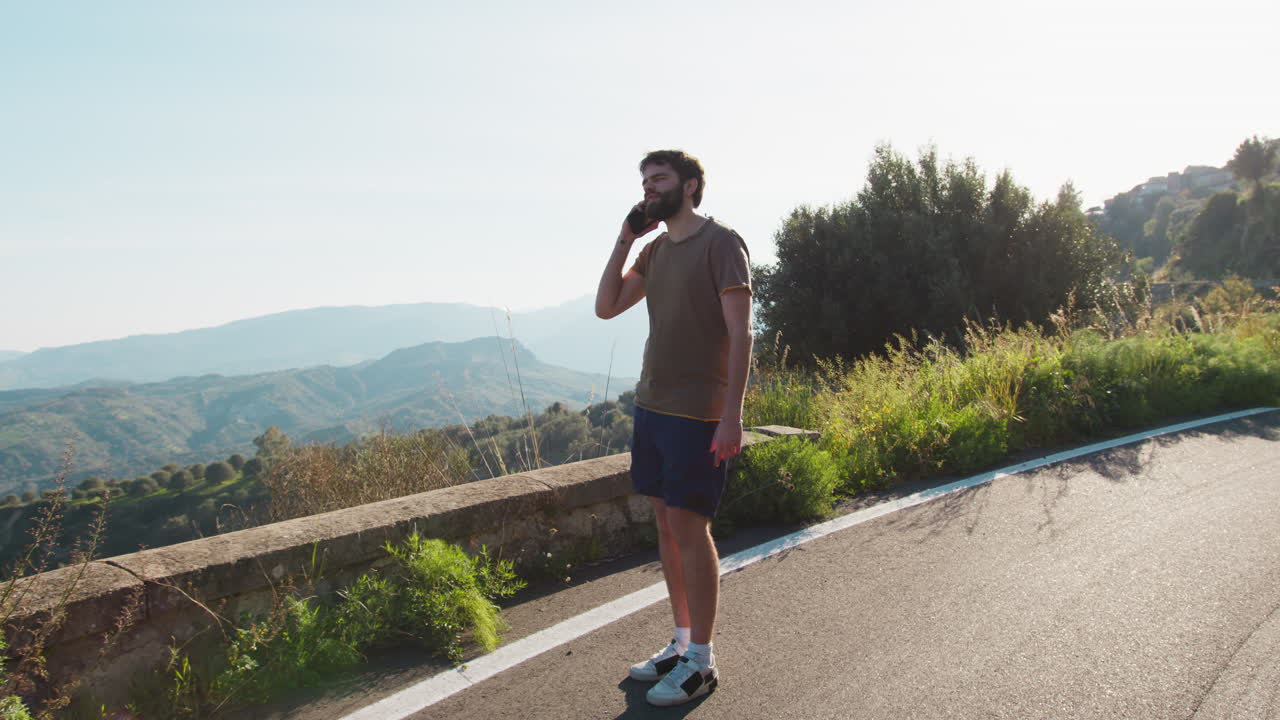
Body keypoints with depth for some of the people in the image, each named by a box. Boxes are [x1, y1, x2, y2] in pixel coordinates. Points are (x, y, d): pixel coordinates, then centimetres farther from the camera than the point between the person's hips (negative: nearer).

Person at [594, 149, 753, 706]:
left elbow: (740, 334, -14)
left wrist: (731, 416, -19)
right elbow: (606, 307, 10)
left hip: (697, 414, -7)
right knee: (666, 524, 11)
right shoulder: (655, 250, 15)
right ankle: (682, 643, 24)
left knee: (688, 528, -4)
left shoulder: (721, 243, -8)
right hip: (651, 406, 7)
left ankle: (701, 662, 9)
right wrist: (625, 238, 4)